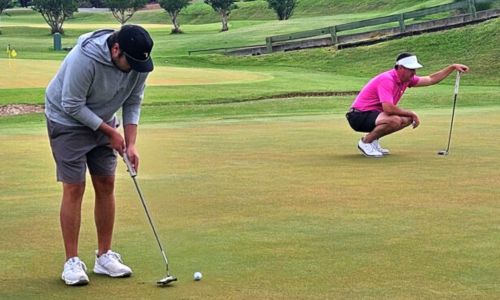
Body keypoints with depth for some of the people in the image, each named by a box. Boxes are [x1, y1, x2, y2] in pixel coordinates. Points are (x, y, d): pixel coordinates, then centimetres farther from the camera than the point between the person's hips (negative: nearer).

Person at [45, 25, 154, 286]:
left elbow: (132, 103, -3)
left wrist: (130, 144, -12)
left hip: (102, 121, 6)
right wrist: (111, 132, -20)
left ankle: (104, 256, 13)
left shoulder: (138, 63, -16)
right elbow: (72, 106, -27)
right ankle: (72, 261, -2)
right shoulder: (85, 58, -35)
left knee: (106, 185, 4)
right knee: (74, 188, -9)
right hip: (67, 120, -6)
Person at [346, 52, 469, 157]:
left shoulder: (406, 79, 4)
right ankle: (365, 142, -10)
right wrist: (412, 113, -20)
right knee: (395, 120, -32)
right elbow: (388, 108, -33)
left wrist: (453, 67, 8)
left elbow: (430, 79, 15)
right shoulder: (387, 80, -25)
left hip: (374, 113, 10)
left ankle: (374, 140, 11)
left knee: (408, 119, 5)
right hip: (359, 116, -10)